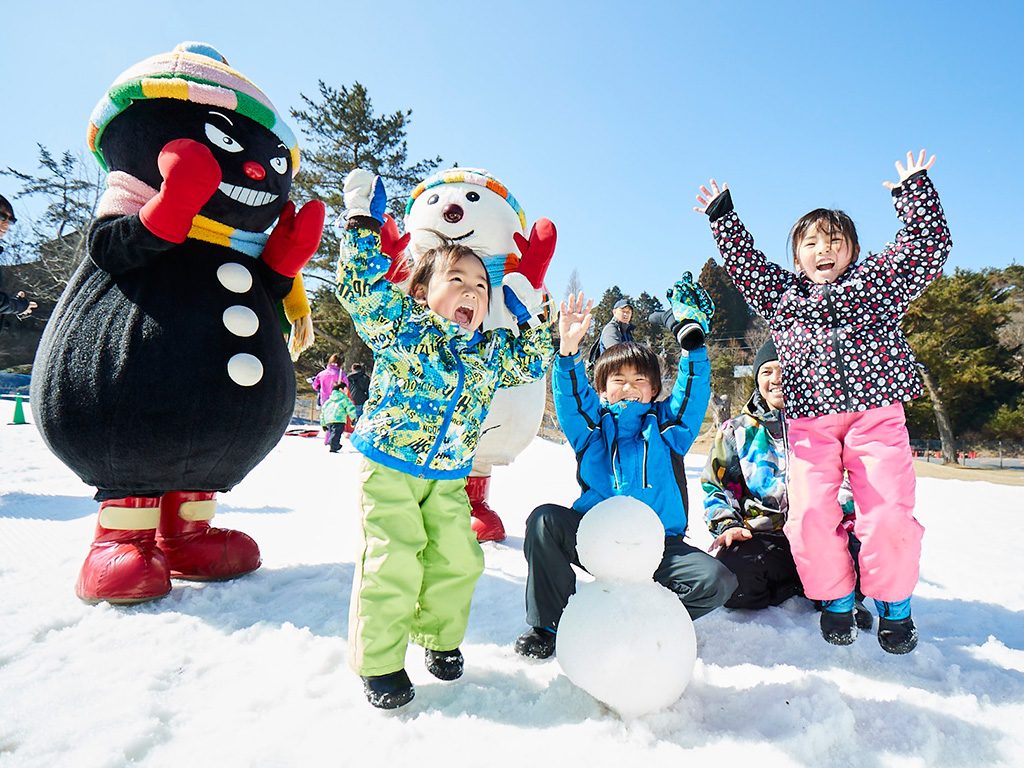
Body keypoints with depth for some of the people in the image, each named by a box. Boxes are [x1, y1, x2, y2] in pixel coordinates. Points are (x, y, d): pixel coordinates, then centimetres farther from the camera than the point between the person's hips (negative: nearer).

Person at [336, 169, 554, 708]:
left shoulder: (490, 351, 5)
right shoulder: (401, 328, -11)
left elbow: (533, 363, 17)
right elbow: (361, 289, -21)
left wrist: (533, 311, 8)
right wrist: (363, 224, -19)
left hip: (448, 478, 6)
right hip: (388, 467, -5)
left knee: (457, 559, 5)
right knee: (393, 562, -9)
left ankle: (440, 637, 31)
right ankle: (378, 661, 12)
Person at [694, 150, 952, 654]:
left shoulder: (877, 280, 16)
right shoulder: (782, 293, 19)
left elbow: (929, 243, 13)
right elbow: (744, 264, 21)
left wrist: (913, 189, 10)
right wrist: (723, 217, 19)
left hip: (877, 414, -1)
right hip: (810, 422, 1)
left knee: (889, 513, -10)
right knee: (811, 516, -10)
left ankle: (894, 604, 16)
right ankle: (836, 600, 15)